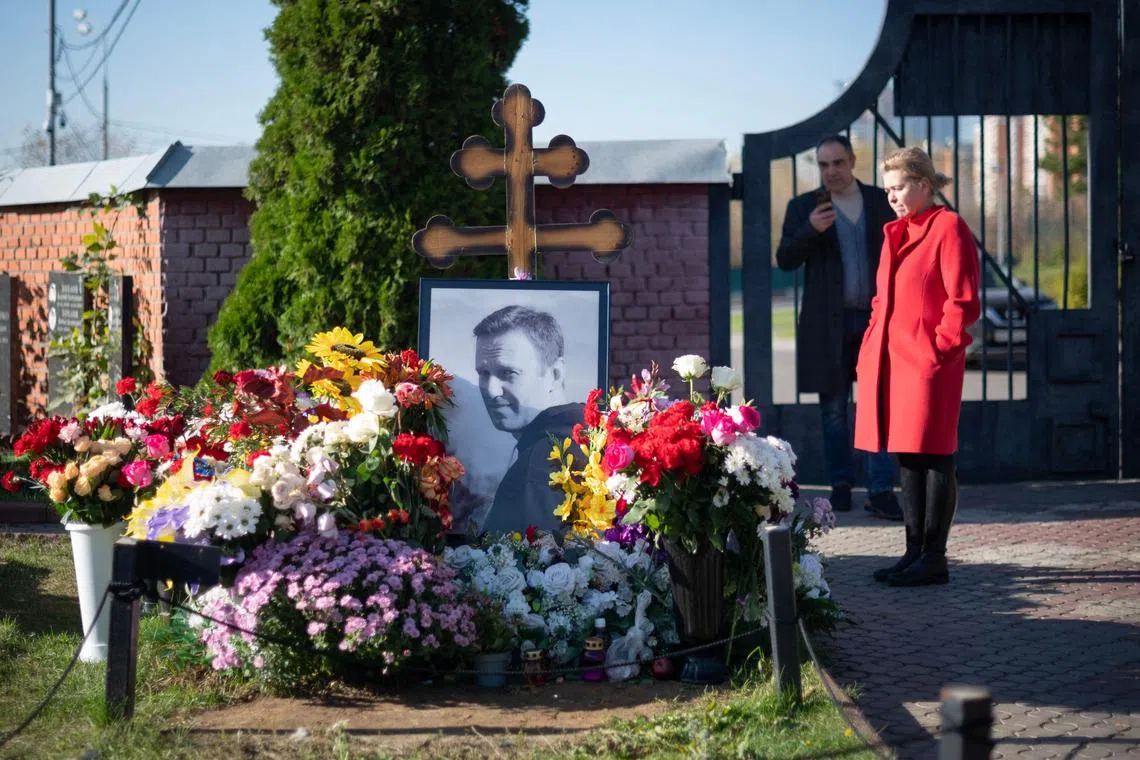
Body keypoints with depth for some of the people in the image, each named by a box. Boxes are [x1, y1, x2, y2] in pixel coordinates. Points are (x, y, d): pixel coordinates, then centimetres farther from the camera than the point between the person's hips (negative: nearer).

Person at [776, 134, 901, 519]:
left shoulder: (880, 201, 8)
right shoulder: (803, 207, 3)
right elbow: (785, 259, -4)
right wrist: (810, 229, -22)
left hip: (876, 319, 0)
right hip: (828, 323, 0)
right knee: (833, 408, 6)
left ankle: (881, 490, -9)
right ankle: (841, 484, 18)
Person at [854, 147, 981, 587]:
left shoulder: (948, 228, -7)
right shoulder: (897, 233, 18)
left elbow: (963, 302, -12)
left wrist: (938, 349, -14)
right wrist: (872, 346, 14)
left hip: (929, 362, -8)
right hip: (891, 361, 8)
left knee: (933, 457, -4)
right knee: (906, 457, 10)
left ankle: (934, 560, -1)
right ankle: (915, 553, 16)